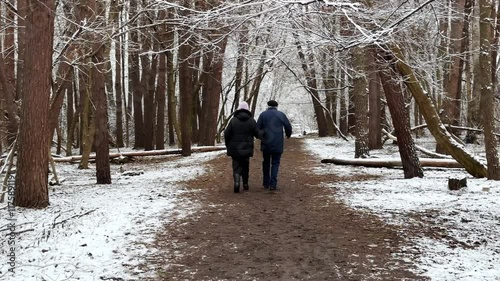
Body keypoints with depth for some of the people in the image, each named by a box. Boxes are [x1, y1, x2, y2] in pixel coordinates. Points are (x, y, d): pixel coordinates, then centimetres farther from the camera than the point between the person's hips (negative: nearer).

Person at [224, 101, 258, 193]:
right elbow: (257, 133, -1)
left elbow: (226, 134, -6)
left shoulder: (233, 120, -6)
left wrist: (228, 146, 8)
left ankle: (237, 182, -17)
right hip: (246, 148, 1)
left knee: (236, 166, 4)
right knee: (245, 166, 17)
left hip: (235, 148, -1)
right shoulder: (251, 121, -3)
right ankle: (245, 184, 22)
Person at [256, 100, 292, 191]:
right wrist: (288, 135, 25)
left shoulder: (263, 114, 1)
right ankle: (273, 184, -8)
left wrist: (261, 137, 18)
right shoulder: (281, 114, 2)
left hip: (266, 143, 1)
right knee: (275, 163, 4)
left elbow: (257, 128, -2)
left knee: (266, 163, 15)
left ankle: (266, 183, 17)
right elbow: (288, 127, 4)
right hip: (278, 144, -1)